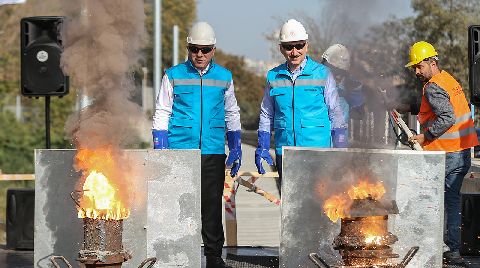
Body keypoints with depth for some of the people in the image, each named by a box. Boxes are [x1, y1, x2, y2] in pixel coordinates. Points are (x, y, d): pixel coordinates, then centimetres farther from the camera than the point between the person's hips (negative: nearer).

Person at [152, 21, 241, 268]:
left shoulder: (224, 77, 11)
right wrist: (160, 152, -2)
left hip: (213, 153, 2)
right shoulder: (174, 76, 4)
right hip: (179, 151, -2)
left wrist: (236, 148, 15)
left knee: (212, 204, 3)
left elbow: (232, 114, 19)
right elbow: (162, 114, 5)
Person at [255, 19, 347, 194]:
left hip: (318, 152, -3)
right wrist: (262, 148, 11)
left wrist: (342, 153, 2)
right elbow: (266, 116, 18)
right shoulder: (274, 77, 9)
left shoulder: (322, 74, 2)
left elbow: (336, 114, 6)